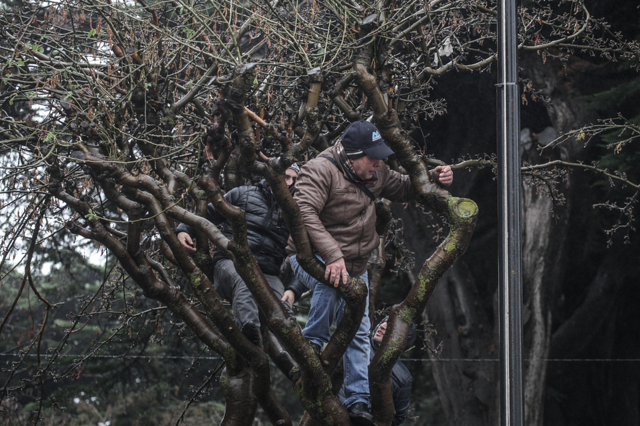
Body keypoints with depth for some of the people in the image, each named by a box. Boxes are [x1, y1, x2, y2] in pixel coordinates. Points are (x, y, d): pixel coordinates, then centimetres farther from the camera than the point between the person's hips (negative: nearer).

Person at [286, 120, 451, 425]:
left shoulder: (375, 172, 2)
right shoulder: (321, 170, -23)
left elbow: (402, 188, 19)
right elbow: (304, 213, -35)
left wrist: (434, 178, -3)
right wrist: (333, 255, -44)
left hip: (355, 266, 7)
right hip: (312, 257, -7)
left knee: (358, 332, 5)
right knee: (331, 283, -41)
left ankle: (358, 399, 9)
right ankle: (313, 343, -21)